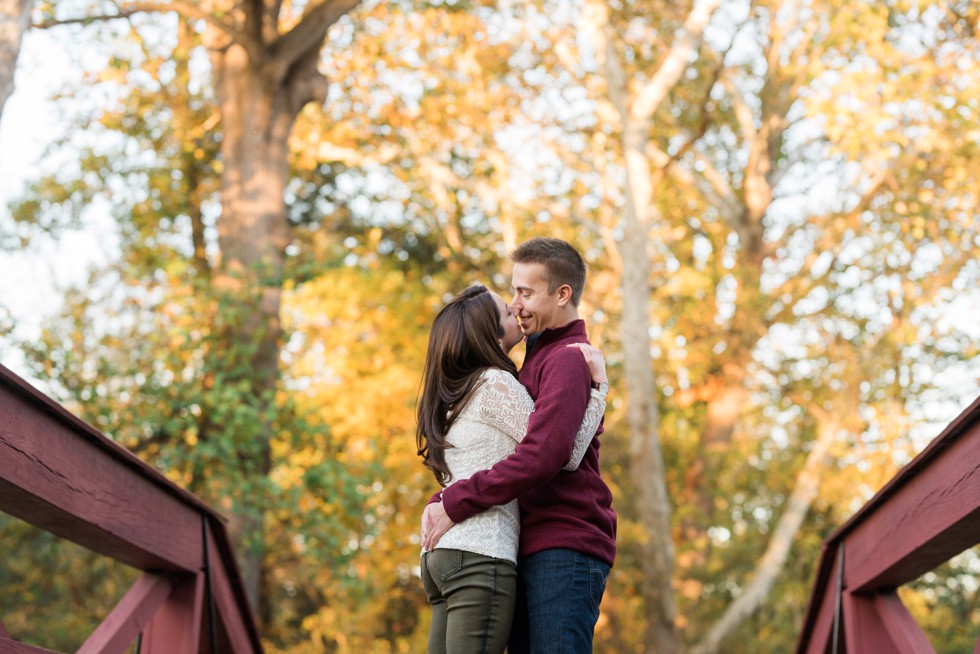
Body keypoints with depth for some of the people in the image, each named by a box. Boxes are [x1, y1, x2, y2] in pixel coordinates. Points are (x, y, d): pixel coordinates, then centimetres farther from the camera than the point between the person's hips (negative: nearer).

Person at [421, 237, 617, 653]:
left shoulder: (567, 359, -8)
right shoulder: (536, 358, 24)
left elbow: (542, 456, -22)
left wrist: (455, 503, -18)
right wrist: (440, 501, 6)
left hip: (564, 547, -10)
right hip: (534, 551, 10)